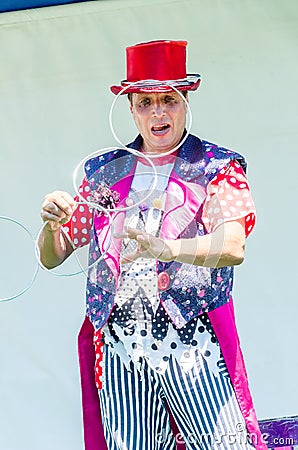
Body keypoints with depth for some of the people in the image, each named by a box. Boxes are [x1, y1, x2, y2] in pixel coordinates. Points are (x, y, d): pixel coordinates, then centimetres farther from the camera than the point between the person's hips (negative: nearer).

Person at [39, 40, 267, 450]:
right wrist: (52, 223, -8)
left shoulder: (217, 167, 4)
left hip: (193, 342, -3)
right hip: (118, 345, 3)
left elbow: (233, 247, -14)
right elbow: (52, 258, 15)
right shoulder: (104, 171, 14)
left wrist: (166, 249, -33)